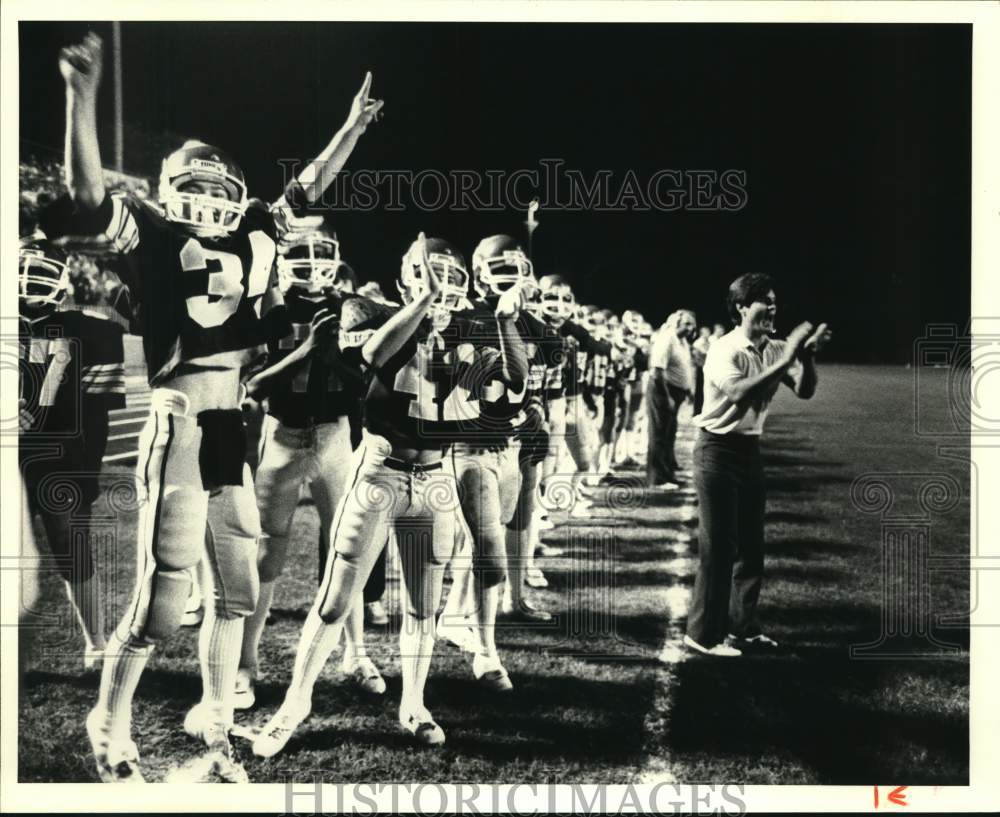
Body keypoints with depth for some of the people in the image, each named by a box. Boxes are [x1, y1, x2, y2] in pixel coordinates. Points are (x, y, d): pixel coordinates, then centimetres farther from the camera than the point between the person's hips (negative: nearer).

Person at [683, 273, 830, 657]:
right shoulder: (724, 350, -16)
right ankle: (703, 633, 6)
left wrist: (807, 356, -20)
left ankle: (742, 625, 26)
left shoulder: (775, 349, 4)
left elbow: (805, 391, -3)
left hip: (749, 449, 8)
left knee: (751, 544, 13)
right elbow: (740, 394, -32)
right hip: (718, 450, -7)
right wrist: (787, 358, -32)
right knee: (719, 545, -4)